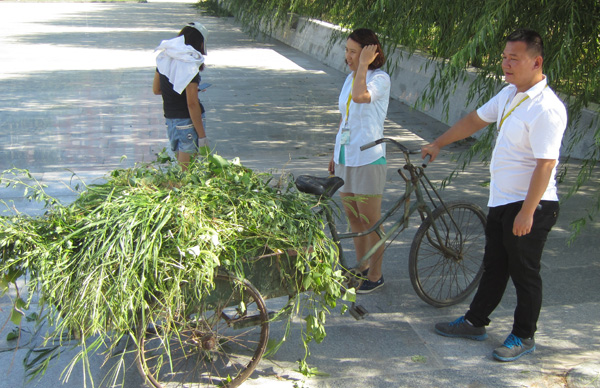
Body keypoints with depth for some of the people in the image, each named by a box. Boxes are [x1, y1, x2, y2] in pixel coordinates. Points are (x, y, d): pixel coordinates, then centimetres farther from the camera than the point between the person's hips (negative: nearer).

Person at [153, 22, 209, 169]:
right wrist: (202, 137, -16)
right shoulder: (189, 65, -17)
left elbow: (156, 89, 15)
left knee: (181, 167, 18)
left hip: (169, 119, 8)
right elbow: (192, 104, -20)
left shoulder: (164, 58, 5)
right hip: (187, 121, -8)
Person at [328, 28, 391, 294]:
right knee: (353, 218, 15)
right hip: (345, 157, 8)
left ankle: (375, 275, 15)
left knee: (370, 222, 1)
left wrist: (363, 64, -22)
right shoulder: (350, 78, 12)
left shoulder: (381, 79, -11)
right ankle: (361, 268, 30)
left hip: (367, 160, -8)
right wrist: (335, 154, 20)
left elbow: (360, 96, -34)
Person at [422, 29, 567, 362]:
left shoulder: (546, 108, -22)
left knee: (524, 272, 5)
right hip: (501, 200, 9)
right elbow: (476, 119, 21)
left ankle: (523, 336, 22)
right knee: (493, 267, 20)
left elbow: (546, 164, -25)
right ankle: (475, 322, 34)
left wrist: (527, 212, -25)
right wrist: (438, 143, 26)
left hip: (529, 205, -9)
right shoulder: (509, 94, 6)